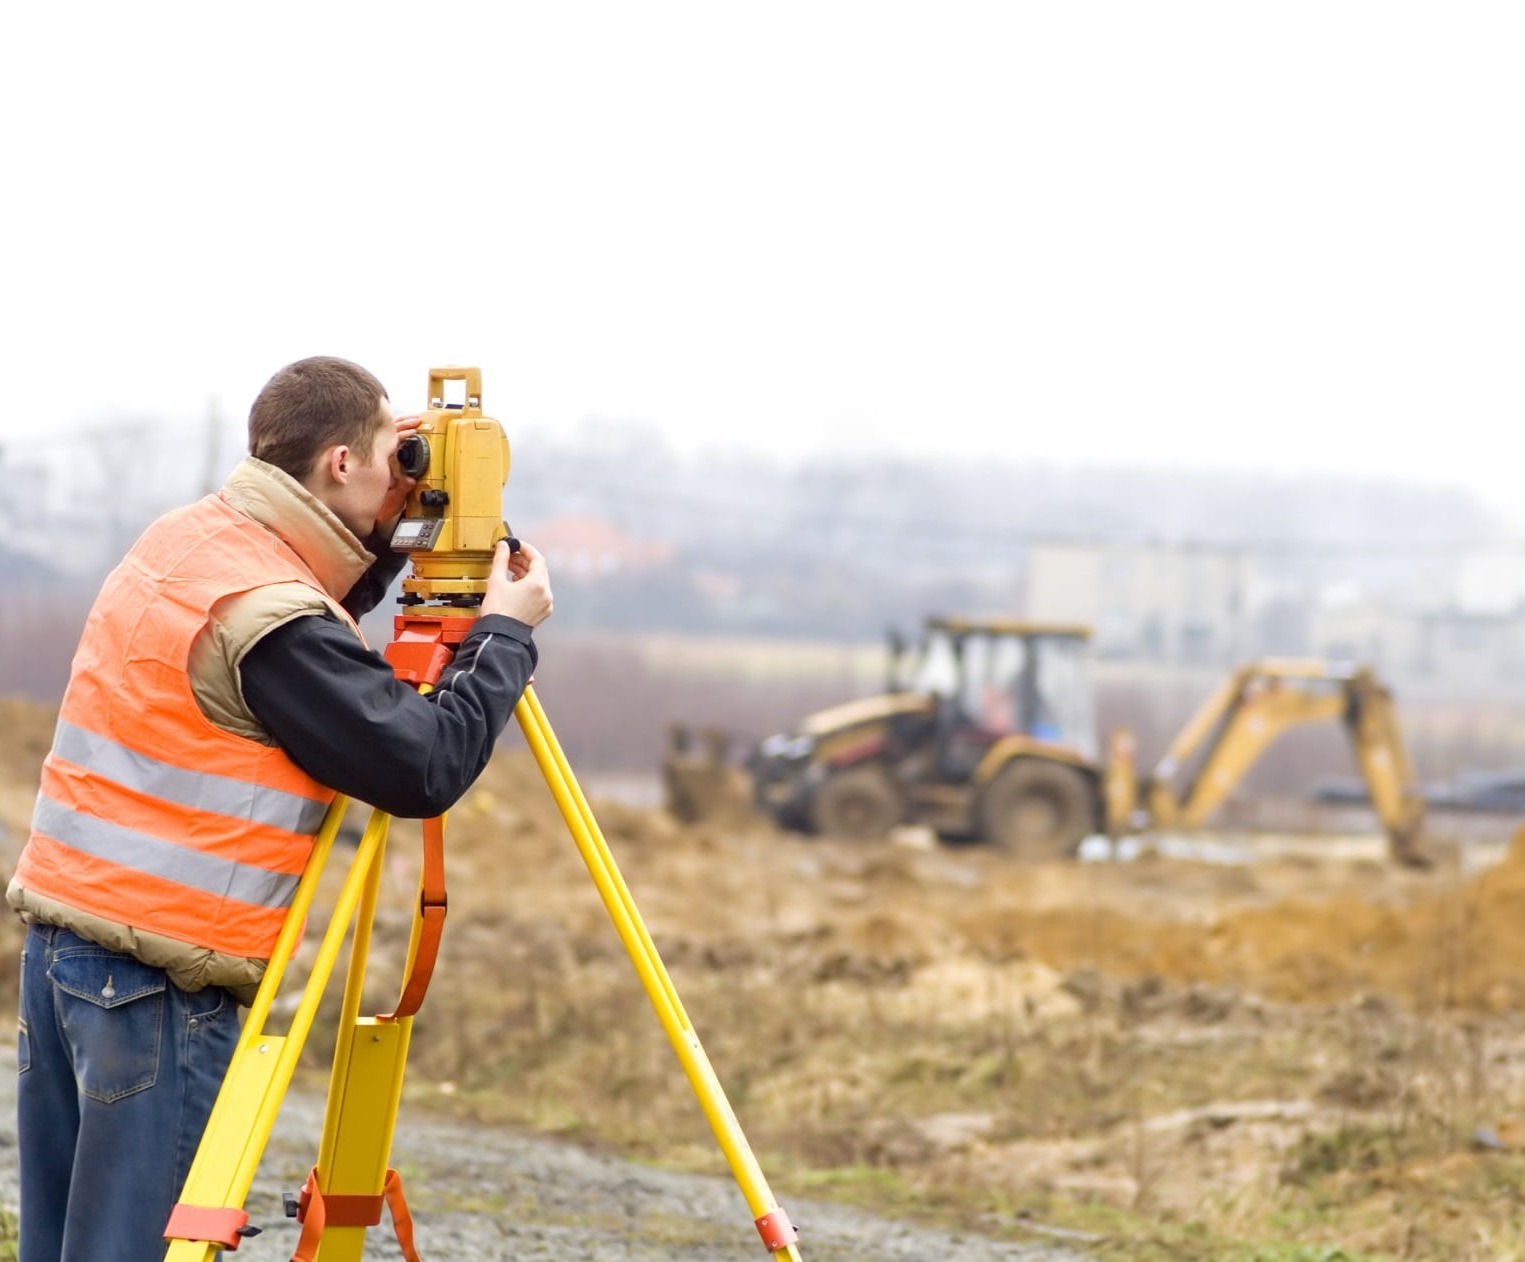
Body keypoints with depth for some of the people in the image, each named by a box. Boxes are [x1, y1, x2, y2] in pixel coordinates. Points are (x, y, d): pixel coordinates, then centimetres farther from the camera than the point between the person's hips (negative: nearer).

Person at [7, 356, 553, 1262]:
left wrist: (394, 541, 15)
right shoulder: (272, 617, -18)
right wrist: (506, 632, -5)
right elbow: (425, 768, -17)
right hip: (157, 976, -9)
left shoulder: (181, 542, 8)